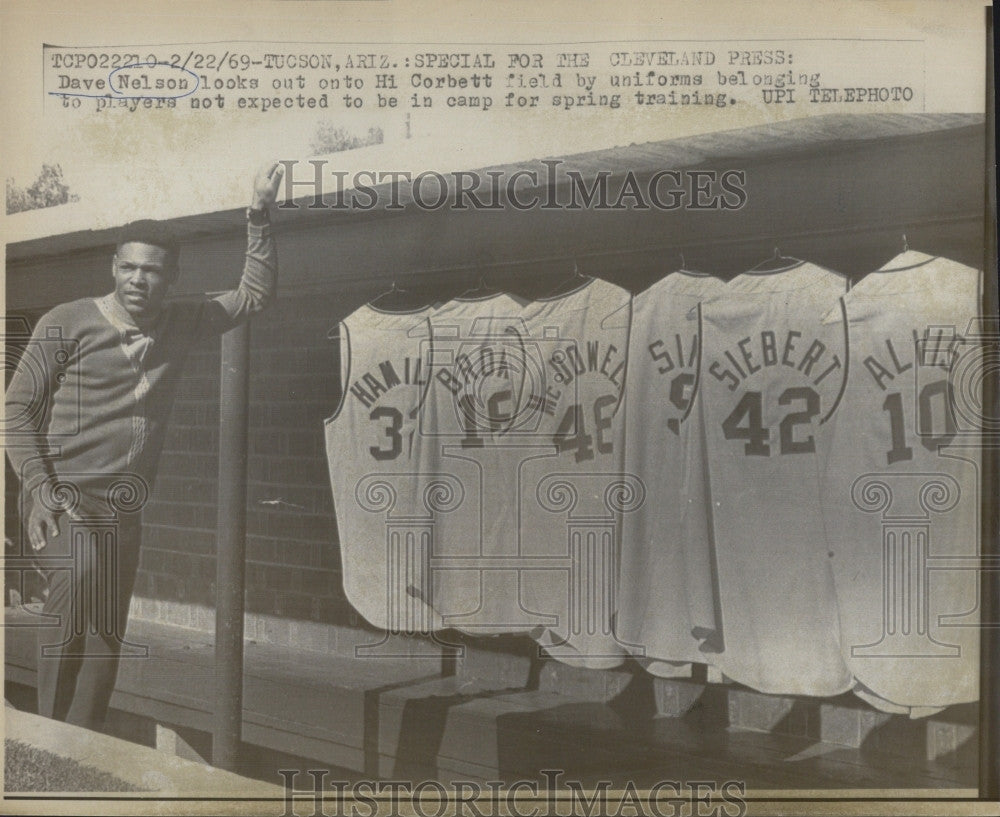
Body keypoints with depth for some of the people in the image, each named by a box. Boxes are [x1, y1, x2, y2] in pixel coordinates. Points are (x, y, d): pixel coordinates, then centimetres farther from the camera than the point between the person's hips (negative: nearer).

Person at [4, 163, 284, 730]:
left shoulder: (181, 325, 10)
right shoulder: (67, 323, -3)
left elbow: (256, 295, 16)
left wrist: (260, 217, 6)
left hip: (124, 510, 5)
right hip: (63, 496, -4)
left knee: (107, 642, 6)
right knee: (79, 573, -33)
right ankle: (49, 732, -22)